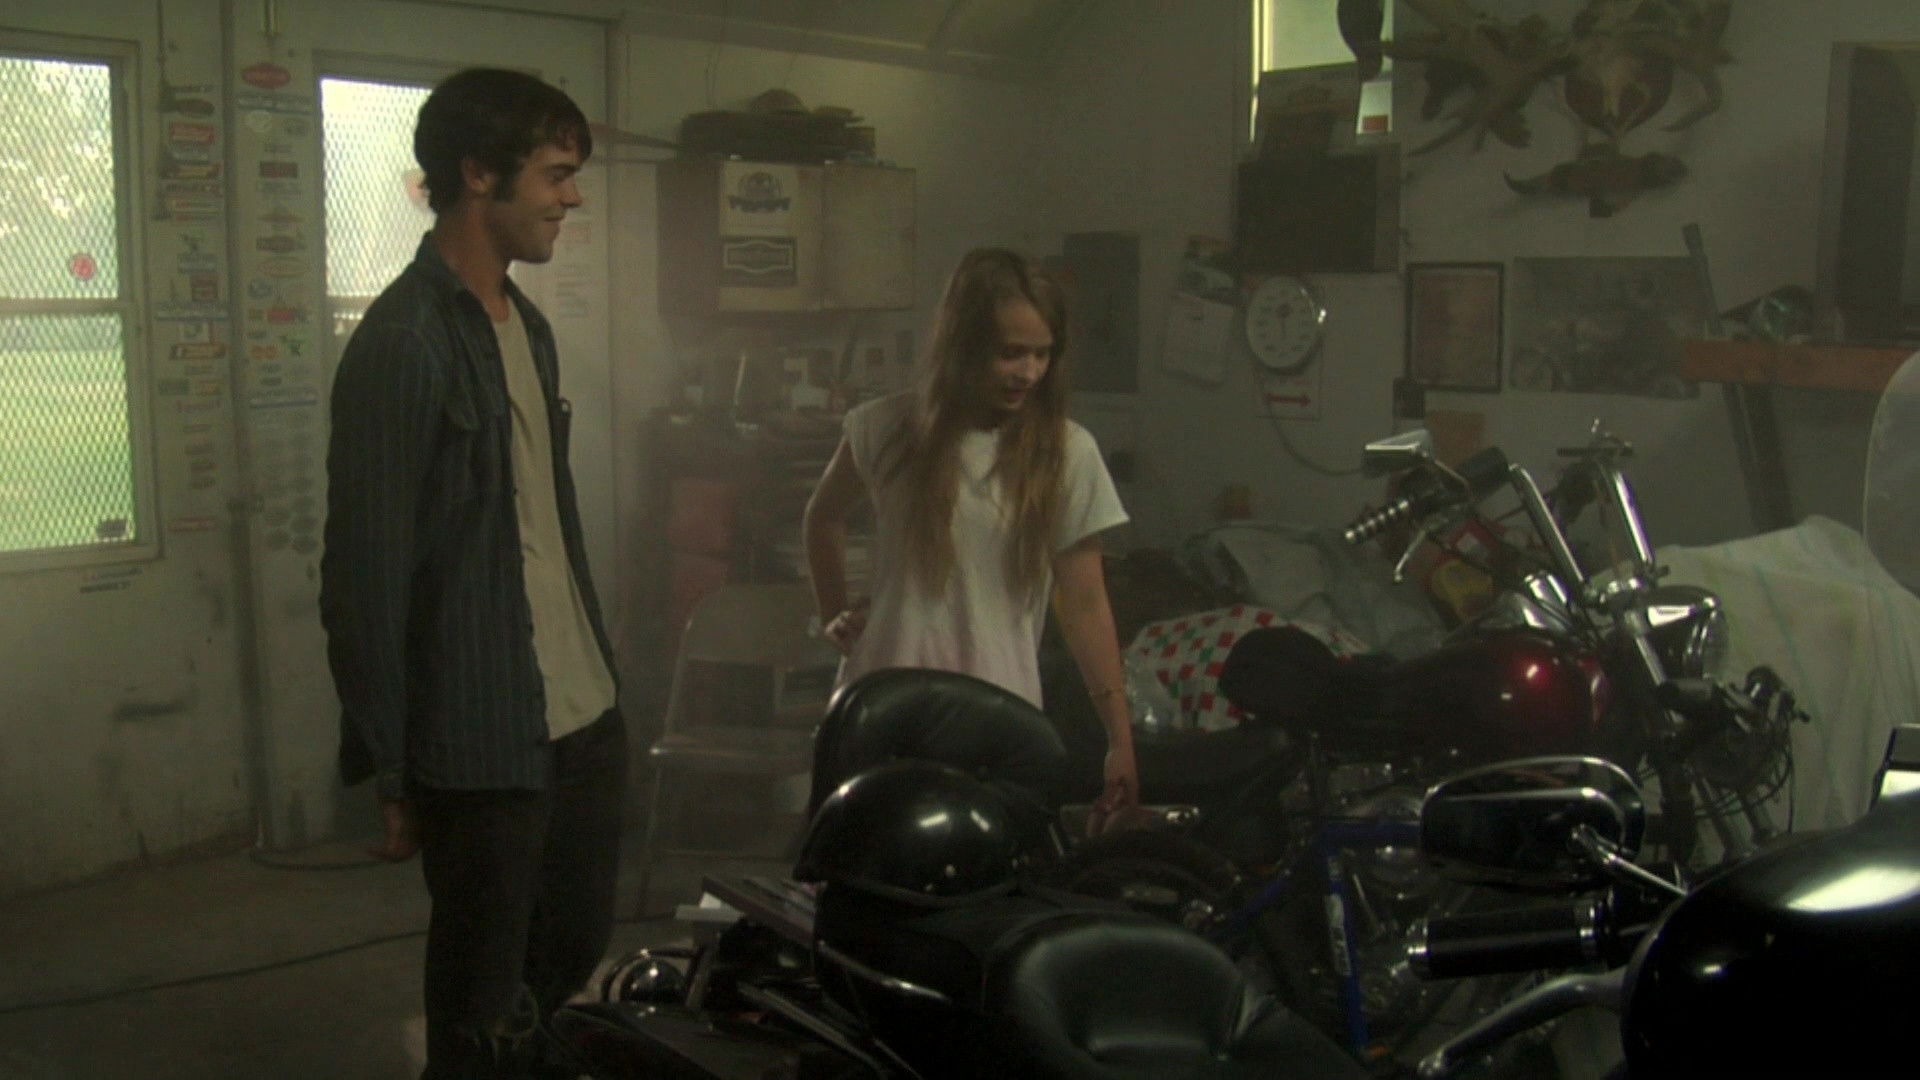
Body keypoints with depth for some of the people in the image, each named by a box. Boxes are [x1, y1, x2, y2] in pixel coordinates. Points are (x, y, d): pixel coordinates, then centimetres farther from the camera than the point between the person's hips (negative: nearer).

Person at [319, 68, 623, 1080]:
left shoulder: (528, 326, 11)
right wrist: (390, 776, -13)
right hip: (483, 748, -8)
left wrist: (598, 674, 16)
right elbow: (364, 577, -15)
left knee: (575, 960, 20)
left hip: (583, 721, 8)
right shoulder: (402, 345, -15)